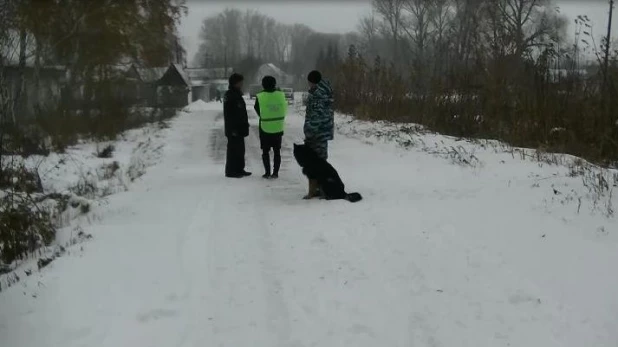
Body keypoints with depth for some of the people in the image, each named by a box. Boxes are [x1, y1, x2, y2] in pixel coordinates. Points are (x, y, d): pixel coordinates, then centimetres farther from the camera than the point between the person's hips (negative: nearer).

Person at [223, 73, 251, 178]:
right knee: (233, 149, -6)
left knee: (240, 149, 15)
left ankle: (239, 169, 23)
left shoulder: (237, 95, 16)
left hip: (239, 129, 10)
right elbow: (229, 114, -22)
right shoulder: (230, 96, -16)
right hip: (234, 129, -10)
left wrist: (245, 125, 24)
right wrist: (233, 128, -25)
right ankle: (231, 171, -1)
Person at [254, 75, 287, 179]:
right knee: (277, 151, 11)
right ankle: (275, 172, 10)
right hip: (278, 128, 2)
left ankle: (267, 172, 6)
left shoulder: (260, 97, -12)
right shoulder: (281, 95, -7)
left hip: (265, 128, -2)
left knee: (265, 151, 9)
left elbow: (258, 111, 2)